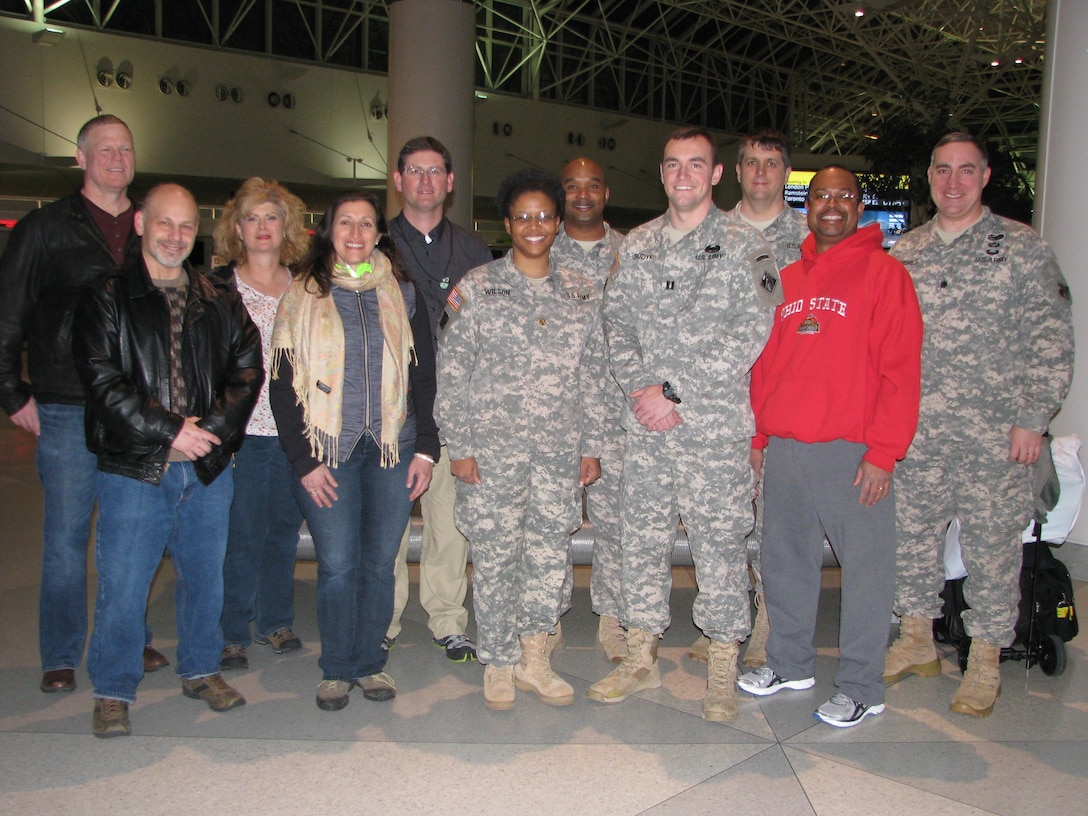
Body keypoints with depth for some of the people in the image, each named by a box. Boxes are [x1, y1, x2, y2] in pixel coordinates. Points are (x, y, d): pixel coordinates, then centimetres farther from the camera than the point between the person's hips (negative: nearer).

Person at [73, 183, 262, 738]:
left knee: (205, 576, 13)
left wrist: (211, 429, -11)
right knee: (122, 585, 2)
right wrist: (168, 432, -14)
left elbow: (247, 369, 4)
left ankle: (201, 670, 32)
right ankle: (113, 692, 19)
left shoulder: (220, 303, 10)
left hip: (209, 467, 3)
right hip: (134, 468, -3)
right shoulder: (106, 299, 0)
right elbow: (103, 383, -9)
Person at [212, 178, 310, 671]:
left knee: (285, 526, 10)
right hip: (241, 429, -3)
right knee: (241, 533, -2)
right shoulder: (219, 286, 2)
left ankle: (276, 620, 26)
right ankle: (232, 634, 11)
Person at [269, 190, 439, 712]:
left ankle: (370, 663, 20)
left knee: (380, 563, 5)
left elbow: (424, 374, 11)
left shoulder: (402, 294, 11)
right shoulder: (303, 295, 5)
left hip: (392, 449, 2)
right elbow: (283, 384, 2)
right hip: (327, 451, -2)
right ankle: (336, 669, 13)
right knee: (337, 565, -3)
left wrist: (425, 447, 2)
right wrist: (303, 460, -5)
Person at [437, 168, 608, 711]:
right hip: (494, 448, -3)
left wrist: (591, 446, 7)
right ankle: (499, 665, 20)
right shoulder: (476, 288, 0)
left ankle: (534, 658, 24)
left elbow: (593, 375, 10)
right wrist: (460, 446, -6)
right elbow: (451, 373, -2)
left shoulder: (581, 293, 9)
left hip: (560, 450, 3)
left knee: (550, 551, 8)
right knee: (495, 556, 3)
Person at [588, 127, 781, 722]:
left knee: (719, 542, 2)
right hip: (645, 425, 4)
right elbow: (617, 322, 9)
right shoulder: (637, 244, 12)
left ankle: (722, 670, 16)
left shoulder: (743, 246, -2)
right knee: (643, 538, 10)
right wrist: (640, 388, -7)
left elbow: (748, 336, -11)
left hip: (715, 425, -4)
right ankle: (641, 657, 24)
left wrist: (674, 392, -14)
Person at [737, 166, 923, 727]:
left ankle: (862, 687, 14)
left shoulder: (884, 273, -3)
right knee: (784, 560, 14)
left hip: (852, 450, -6)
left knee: (866, 565, 1)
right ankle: (790, 664, 30)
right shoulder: (787, 279, 15)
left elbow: (901, 371, -9)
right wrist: (758, 436, 12)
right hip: (783, 448, 6)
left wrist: (883, 451, -15)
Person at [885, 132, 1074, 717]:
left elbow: (1052, 341, -3)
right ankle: (916, 642, 28)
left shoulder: (1022, 248, -1)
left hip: (994, 437, -3)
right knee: (911, 537, 11)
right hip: (915, 433, 4)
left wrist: (1032, 419, -9)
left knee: (991, 547, 4)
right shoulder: (904, 252, 10)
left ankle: (986, 661, 19)